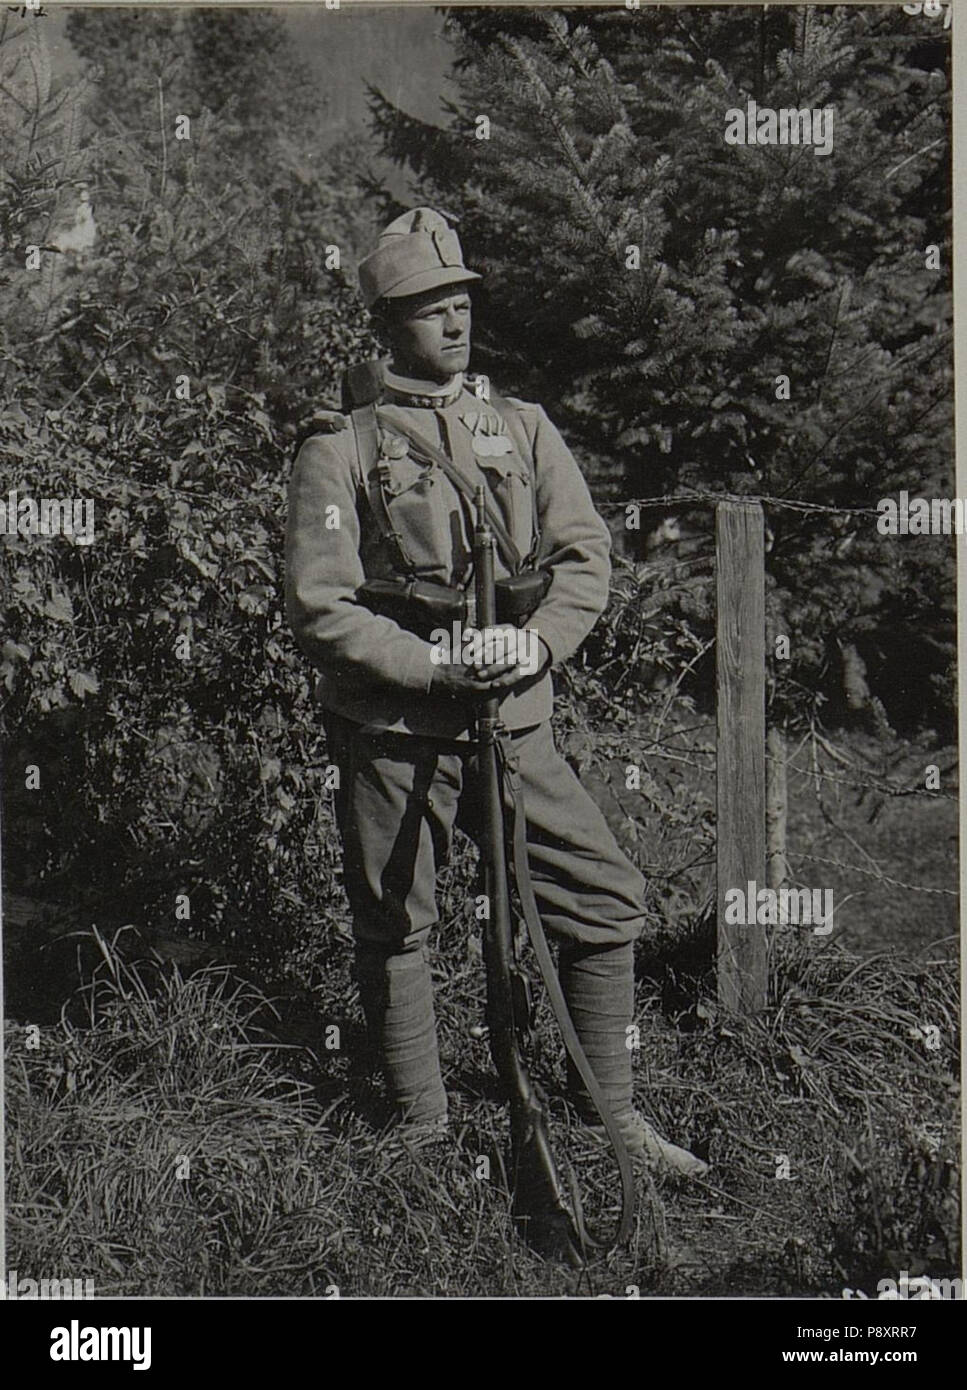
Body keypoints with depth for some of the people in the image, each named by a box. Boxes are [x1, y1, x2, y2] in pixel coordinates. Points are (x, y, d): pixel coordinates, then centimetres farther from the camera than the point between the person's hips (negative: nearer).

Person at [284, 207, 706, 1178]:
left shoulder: (523, 430, 10)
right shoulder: (340, 452, -2)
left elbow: (585, 555, 5)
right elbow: (319, 609, -8)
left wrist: (536, 639, -14)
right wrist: (435, 668, -18)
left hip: (515, 724, 4)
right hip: (391, 735, -3)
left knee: (607, 898, 3)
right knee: (394, 936, 6)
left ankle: (609, 1116, 19)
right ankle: (423, 1136, 24)